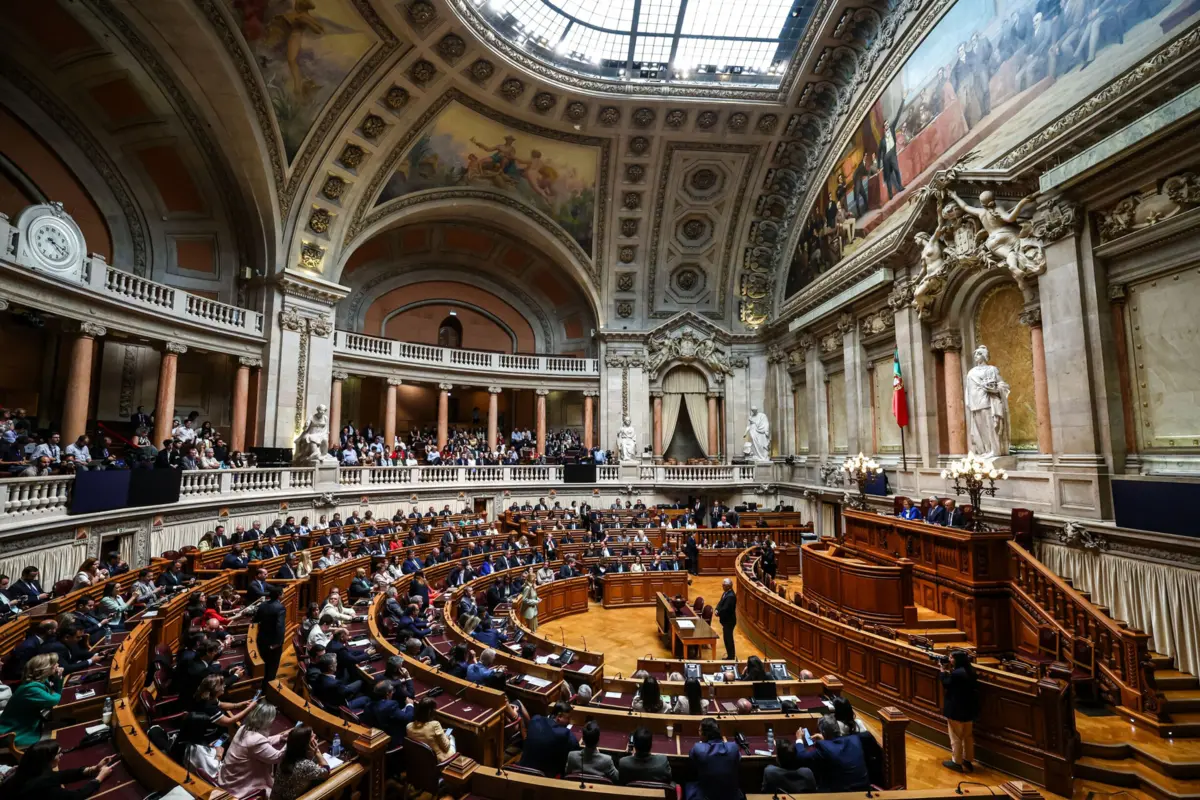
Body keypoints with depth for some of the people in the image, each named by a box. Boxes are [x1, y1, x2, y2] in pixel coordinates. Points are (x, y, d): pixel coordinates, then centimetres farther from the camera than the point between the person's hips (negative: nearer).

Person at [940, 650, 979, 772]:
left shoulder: (956, 673, -28)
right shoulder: (970, 671, 0)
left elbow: (946, 684, -14)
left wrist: (944, 671, -4)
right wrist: (949, 671, 7)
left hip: (956, 710, -9)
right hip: (968, 709, 9)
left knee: (956, 737, 6)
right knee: (968, 736, 19)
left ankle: (957, 763, 17)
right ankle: (968, 761, 30)